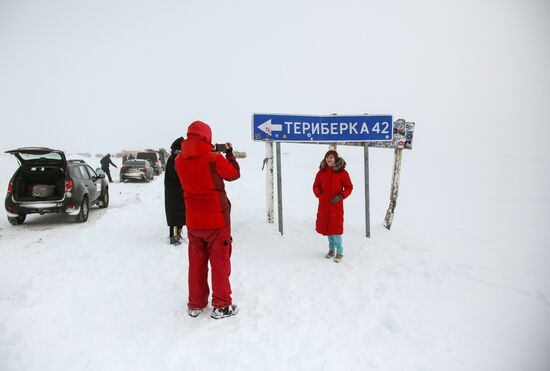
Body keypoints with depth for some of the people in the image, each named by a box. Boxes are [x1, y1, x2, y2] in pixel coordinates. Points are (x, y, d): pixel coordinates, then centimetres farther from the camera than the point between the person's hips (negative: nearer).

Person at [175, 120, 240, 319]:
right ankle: (222, 306, 14)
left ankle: (195, 305, 25)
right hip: (217, 220, -4)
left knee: (196, 262, 15)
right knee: (220, 263, 7)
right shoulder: (214, 158, -15)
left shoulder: (180, 161, -1)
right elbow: (234, 174, 0)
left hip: (193, 221, 5)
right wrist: (229, 152, 14)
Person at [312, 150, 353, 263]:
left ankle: (339, 252, 9)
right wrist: (318, 194, -3)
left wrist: (341, 196, -14)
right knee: (327, 227, 11)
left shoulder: (342, 172, -6)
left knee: (336, 228, -6)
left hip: (336, 204, -4)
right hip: (324, 205, 4)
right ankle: (331, 250, 28)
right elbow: (316, 186, 14)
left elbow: (349, 187, -1)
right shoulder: (321, 172, 4)